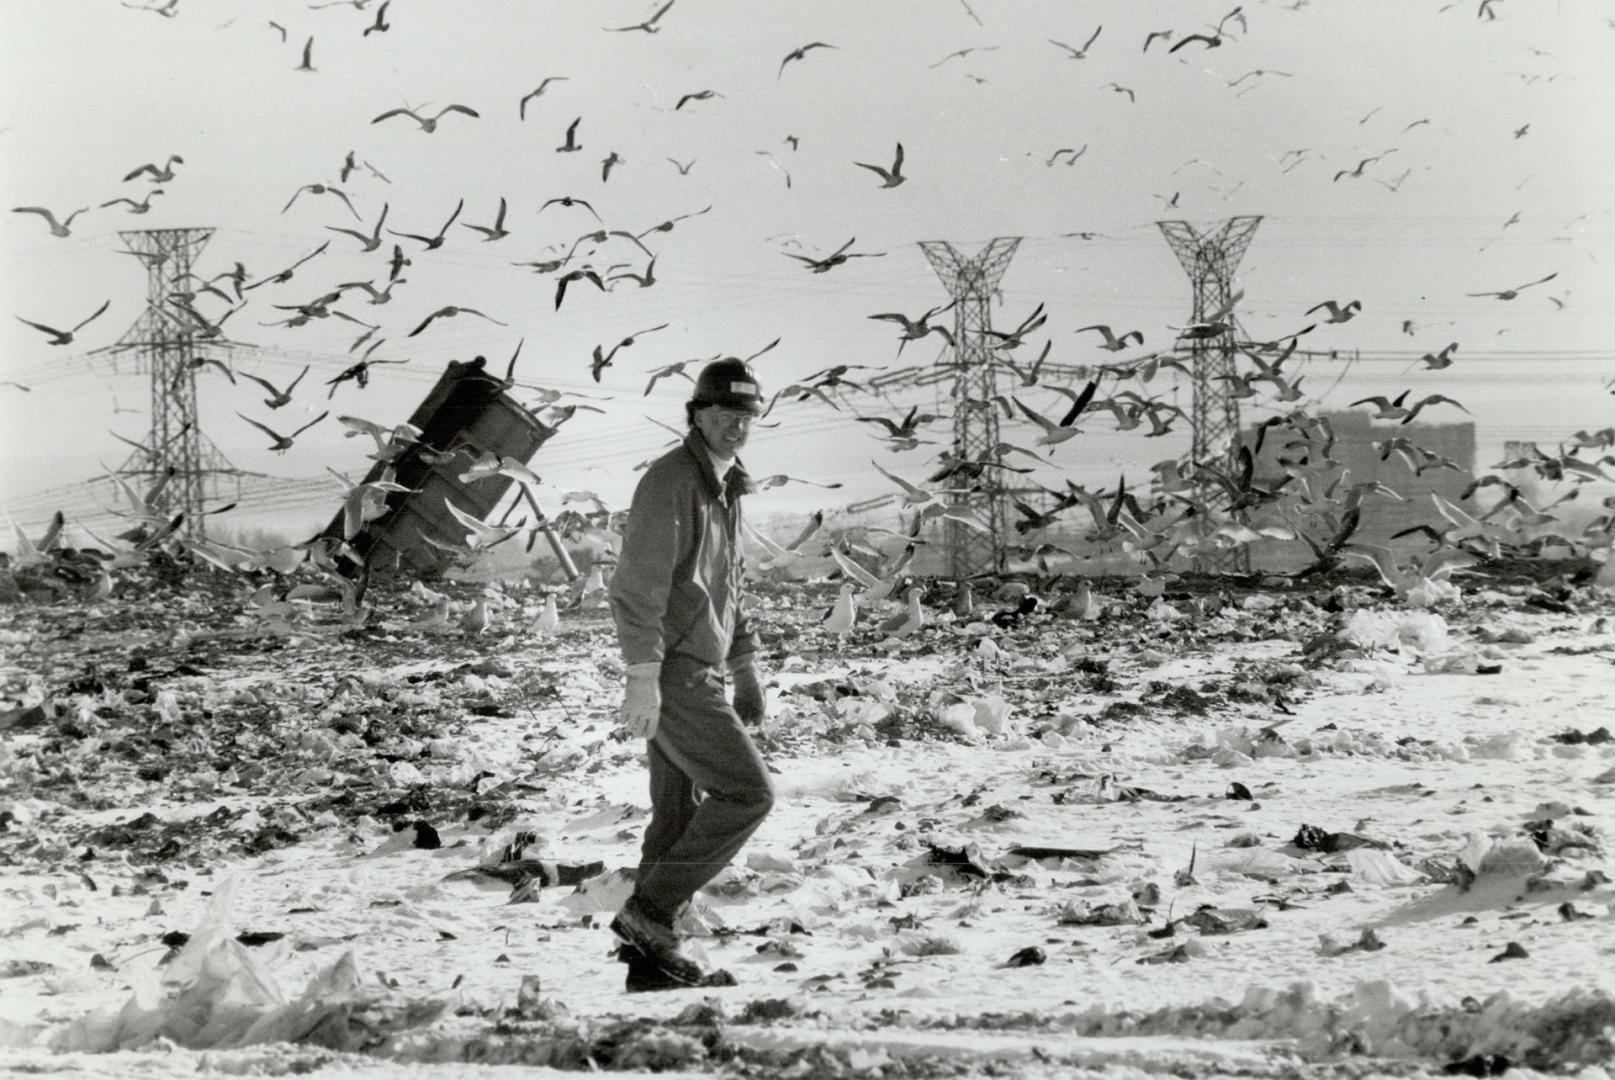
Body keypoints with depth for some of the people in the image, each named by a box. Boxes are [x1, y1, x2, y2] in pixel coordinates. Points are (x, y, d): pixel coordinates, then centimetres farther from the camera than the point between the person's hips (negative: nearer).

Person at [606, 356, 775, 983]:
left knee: (679, 814, 9)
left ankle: (650, 937, 12)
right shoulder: (670, 480, -13)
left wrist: (747, 676, 24)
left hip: (701, 675, 9)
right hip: (674, 674, -9)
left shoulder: (725, 490, 17)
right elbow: (639, 582, -20)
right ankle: (651, 910, -8)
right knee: (748, 793, -11)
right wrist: (643, 676, -27)